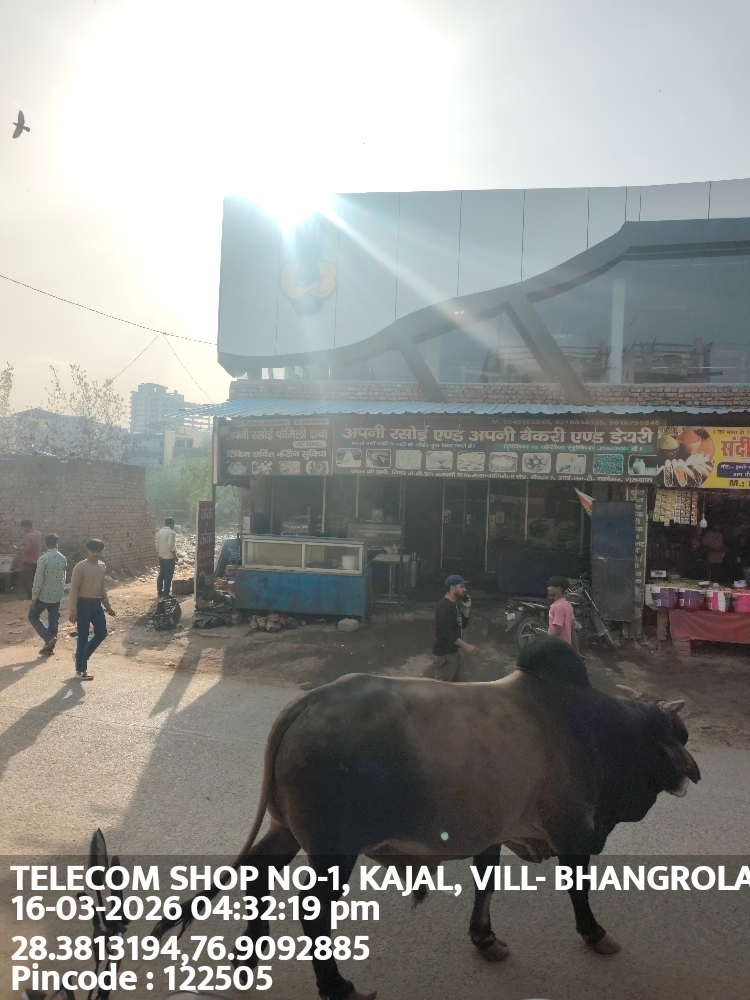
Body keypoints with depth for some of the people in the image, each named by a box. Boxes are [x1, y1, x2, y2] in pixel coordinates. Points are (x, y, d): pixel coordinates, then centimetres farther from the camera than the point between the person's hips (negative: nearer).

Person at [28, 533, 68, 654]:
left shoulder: (43, 559, -17)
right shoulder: (63, 559, 1)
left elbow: (38, 580, -16)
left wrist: (33, 598, -11)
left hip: (44, 595, -5)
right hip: (57, 595, 5)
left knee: (33, 616, 11)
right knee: (53, 619, 12)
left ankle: (49, 638, -1)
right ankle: (50, 646, 15)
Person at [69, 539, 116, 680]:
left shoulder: (102, 566, 8)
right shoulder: (80, 567, -12)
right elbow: (74, 589, -13)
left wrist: (108, 606, 16)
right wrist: (73, 611, -16)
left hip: (97, 604, 7)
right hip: (84, 604, -6)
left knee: (101, 633, 7)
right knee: (83, 637, -1)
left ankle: (81, 656, 28)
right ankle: (80, 670, 8)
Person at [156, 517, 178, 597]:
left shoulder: (159, 532, 8)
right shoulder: (171, 532, -17)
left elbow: (157, 545, 12)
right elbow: (171, 546, -22)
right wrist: (175, 556, -13)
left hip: (161, 556, 8)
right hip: (169, 557, -8)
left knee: (161, 574, 15)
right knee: (168, 576, -2)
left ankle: (159, 592, 20)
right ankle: (166, 594, -1)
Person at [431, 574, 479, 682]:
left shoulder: (455, 604, 11)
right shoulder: (444, 606, -19)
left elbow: (463, 625, 16)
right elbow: (446, 632, -27)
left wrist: (466, 608, 3)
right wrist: (466, 646, -29)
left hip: (456, 651, 10)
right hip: (445, 653, -10)